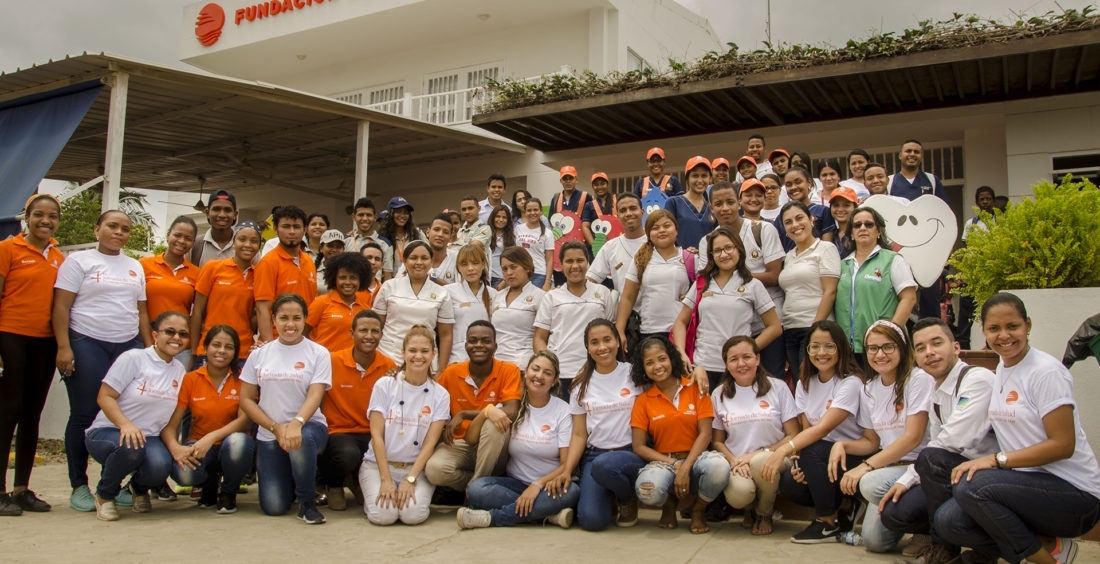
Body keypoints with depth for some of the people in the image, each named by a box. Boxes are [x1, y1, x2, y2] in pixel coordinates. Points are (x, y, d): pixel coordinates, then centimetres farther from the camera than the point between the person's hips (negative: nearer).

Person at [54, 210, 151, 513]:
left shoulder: (135, 267, 18)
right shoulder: (79, 261, 4)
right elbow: (61, 305, -3)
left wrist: (149, 348, 11)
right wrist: (63, 346, -13)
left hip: (128, 346, 4)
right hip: (87, 344, -4)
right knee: (84, 416, -1)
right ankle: (79, 487, 9)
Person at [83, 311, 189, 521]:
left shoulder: (179, 370, 9)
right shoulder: (133, 358, -8)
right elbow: (104, 397, -13)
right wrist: (126, 425, -28)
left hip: (149, 436, 4)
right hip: (109, 431, -3)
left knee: (160, 468, -30)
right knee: (130, 447, -38)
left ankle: (139, 488, 10)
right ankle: (105, 494, -5)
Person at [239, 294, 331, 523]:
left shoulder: (318, 353, -2)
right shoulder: (259, 354, 6)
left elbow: (315, 396, -14)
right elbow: (246, 399, 5)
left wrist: (296, 423, -34)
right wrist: (276, 427, -9)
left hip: (308, 425, -2)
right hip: (269, 435, 2)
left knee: (301, 439, -40)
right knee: (274, 506, -10)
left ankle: (307, 501, -14)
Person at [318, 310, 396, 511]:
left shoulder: (389, 367, 1)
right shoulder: (333, 361, -8)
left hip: (373, 434, 3)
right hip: (338, 432, -3)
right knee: (348, 455, -36)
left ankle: (361, 480, 10)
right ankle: (333, 485, 4)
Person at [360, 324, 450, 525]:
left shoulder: (440, 395, 3)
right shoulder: (384, 386, -1)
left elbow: (430, 442, -3)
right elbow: (376, 434, -5)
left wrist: (410, 480, -15)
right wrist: (386, 480, -14)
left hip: (417, 467, 1)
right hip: (379, 463, 0)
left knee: (413, 514, -26)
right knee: (384, 514, -24)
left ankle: (408, 492, 7)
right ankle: (373, 495, 9)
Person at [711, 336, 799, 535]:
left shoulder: (778, 387, 3)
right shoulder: (719, 395, 8)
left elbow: (792, 436, -1)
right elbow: (717, 441, 9)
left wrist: (759, 454, -15)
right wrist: (734, 461, -12)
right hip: (736, 462, 1)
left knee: (761, 462, -37)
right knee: (738, 494, -33)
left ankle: (764, 514, -3)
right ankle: (749, 509, 9)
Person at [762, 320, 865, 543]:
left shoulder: (851, 383, -15)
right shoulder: (805, 383, 5)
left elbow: (822, 428, -27)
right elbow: (806, 429, 1)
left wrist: (784, 449, -40)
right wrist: (798, 461, -20)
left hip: (854, 457, -5)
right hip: (821, 458, 5)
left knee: (813, 450, -33)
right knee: (788, 484, -23)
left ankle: (828, 523, -15)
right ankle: (840, 508, 5)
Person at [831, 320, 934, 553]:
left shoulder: (919, 380, -12)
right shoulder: (869, 390, 8)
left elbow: (913, 437, -19)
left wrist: (865, 467, -24)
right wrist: (842, 445, -9)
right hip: (891, 465, 6)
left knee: (870, 484, -33)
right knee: (874, 540, -10)